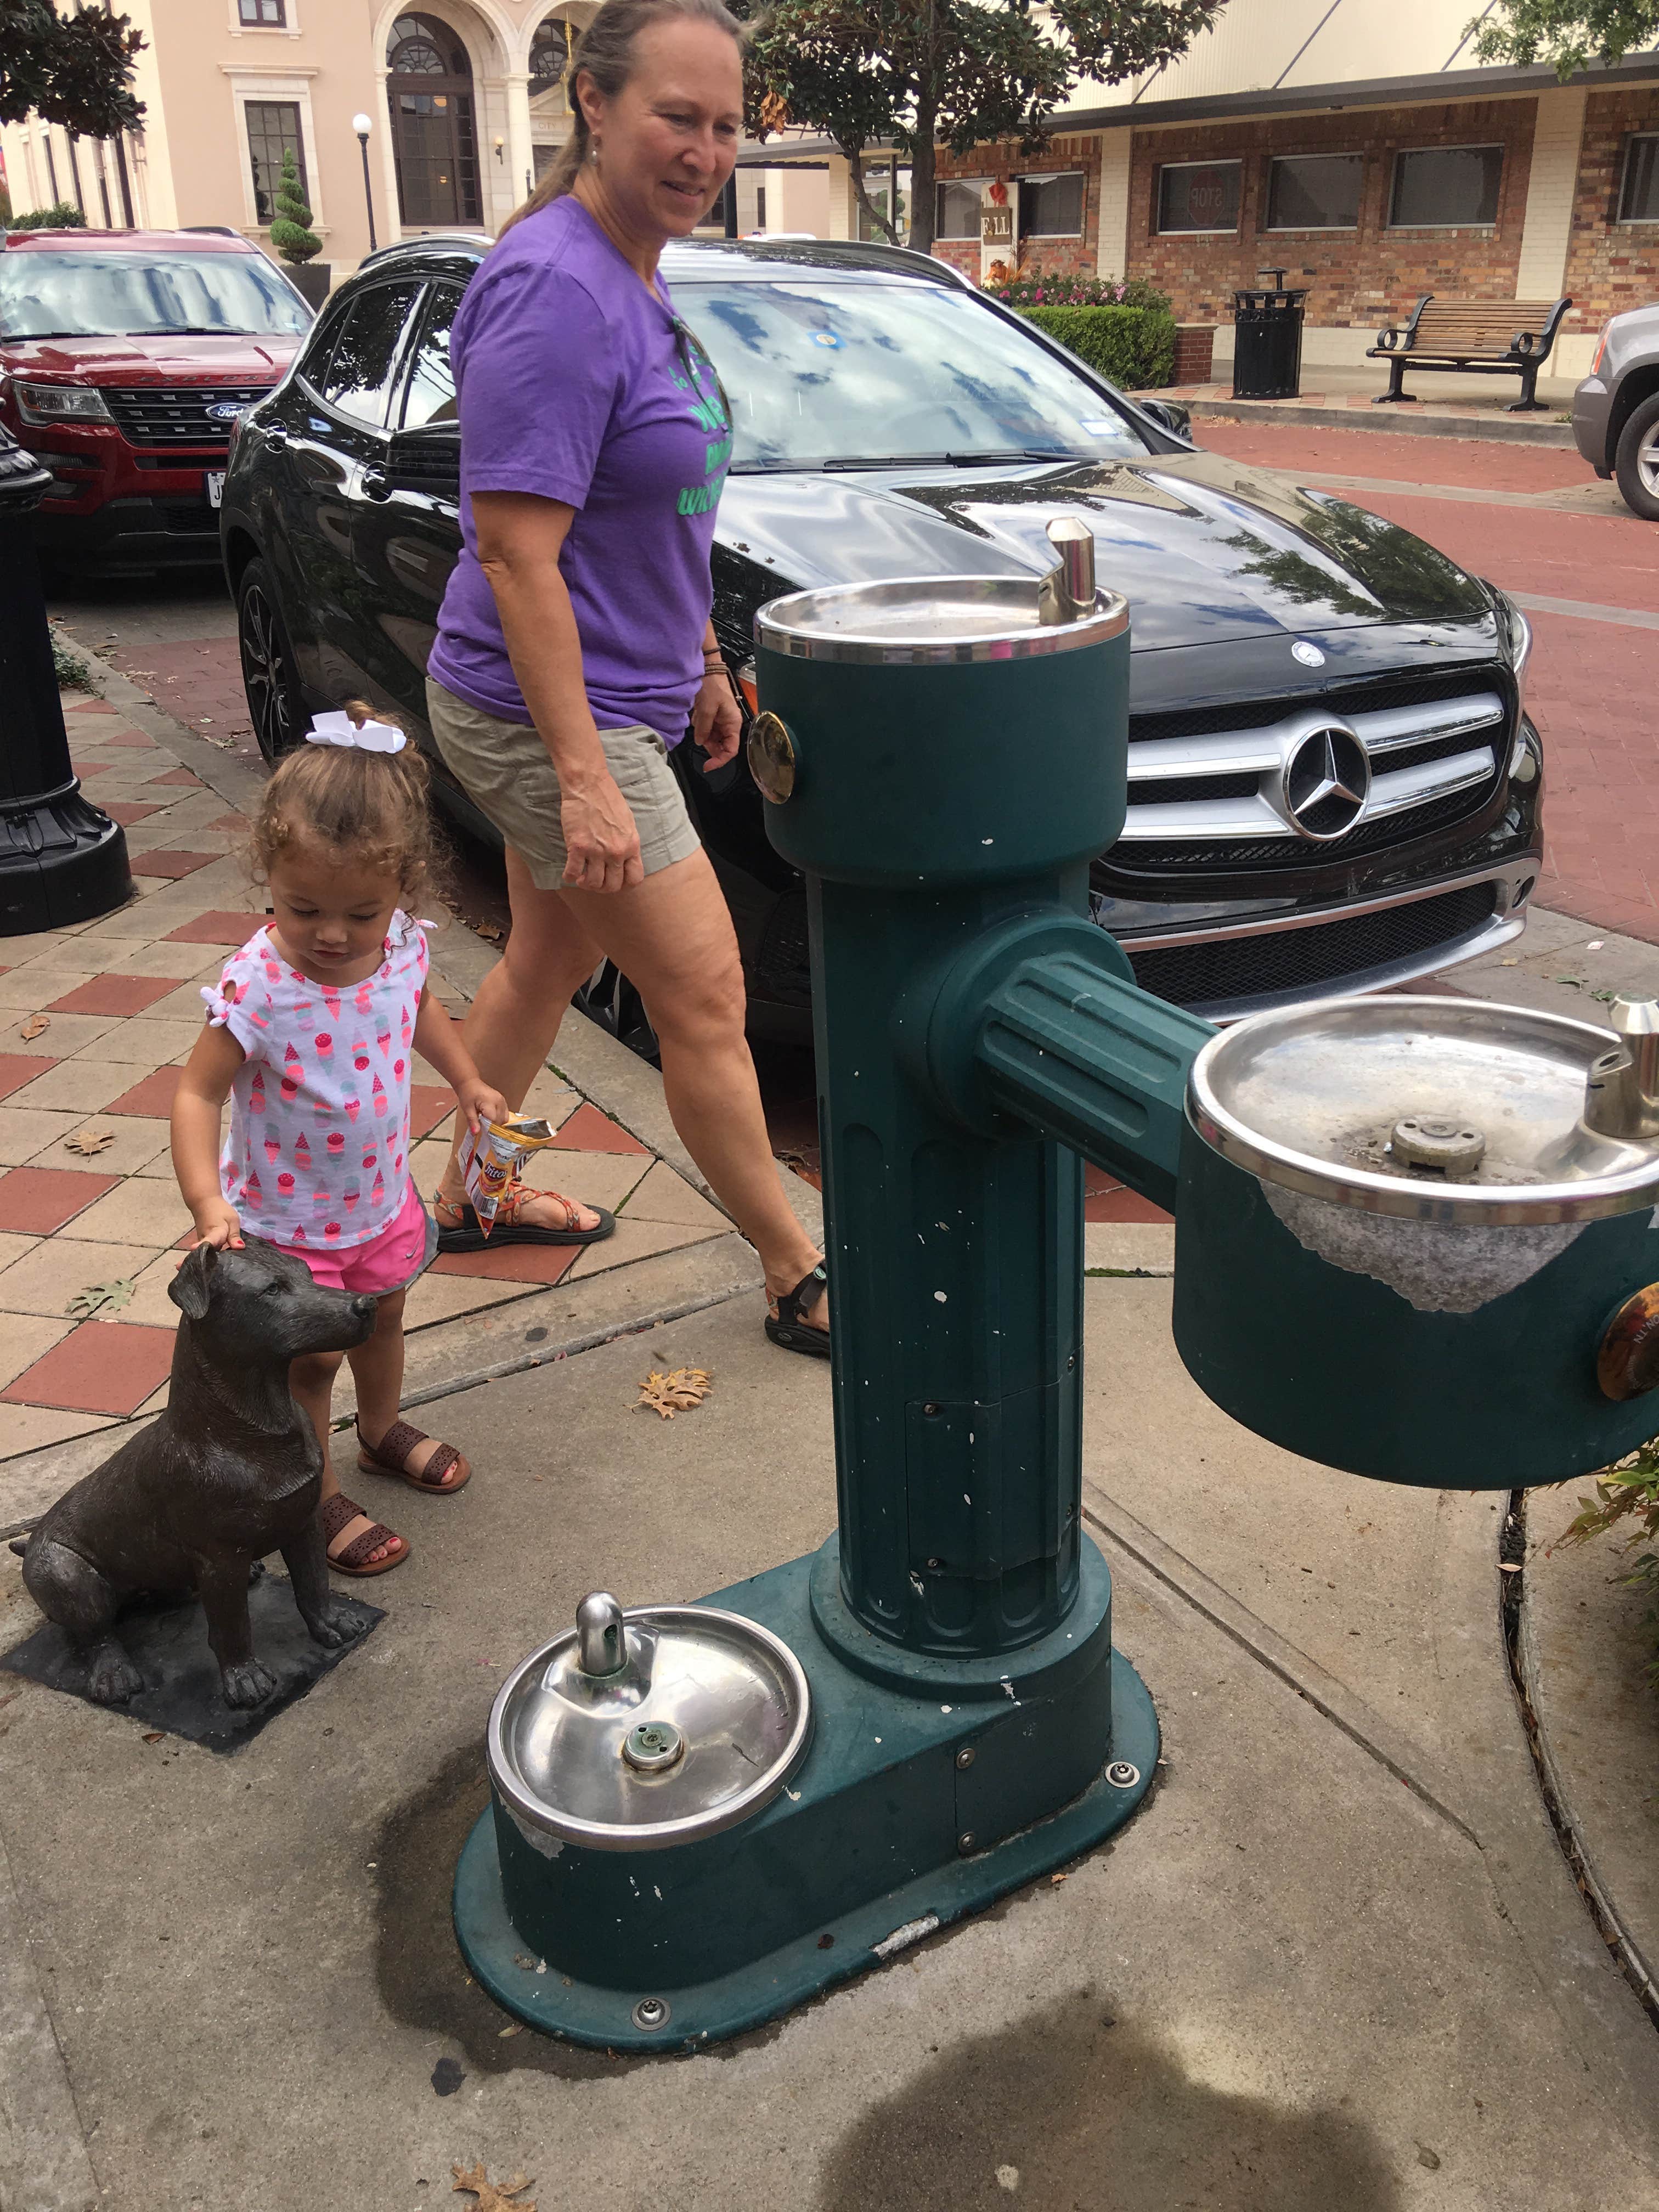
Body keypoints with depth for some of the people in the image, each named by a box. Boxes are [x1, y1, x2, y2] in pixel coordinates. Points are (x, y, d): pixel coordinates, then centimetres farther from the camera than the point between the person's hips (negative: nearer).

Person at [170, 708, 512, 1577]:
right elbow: (198, 1092, -26)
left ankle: (382, 1431, 56)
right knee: (309, 1363, 12)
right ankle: (319, 1498, 35)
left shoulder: (402, 944, -15)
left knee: (383, 1316, 28)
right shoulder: (258, 985, -32)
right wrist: (207, 1202, -35)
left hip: (382, 1197, 6)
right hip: (289, 1222, -6)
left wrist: (468, 1082, 5)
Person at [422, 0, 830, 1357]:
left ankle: (474, 1195, 39)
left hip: (618, 695, 10)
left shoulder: (633, 282, 9)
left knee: (553, 959, 21)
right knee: (705, 999, -2)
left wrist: (700, 663, 21)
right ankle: (800, 1280, 13)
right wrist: (585, 779, -27)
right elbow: (517, 555, -25)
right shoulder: (555, 291, -21)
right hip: (551, 722, -10)